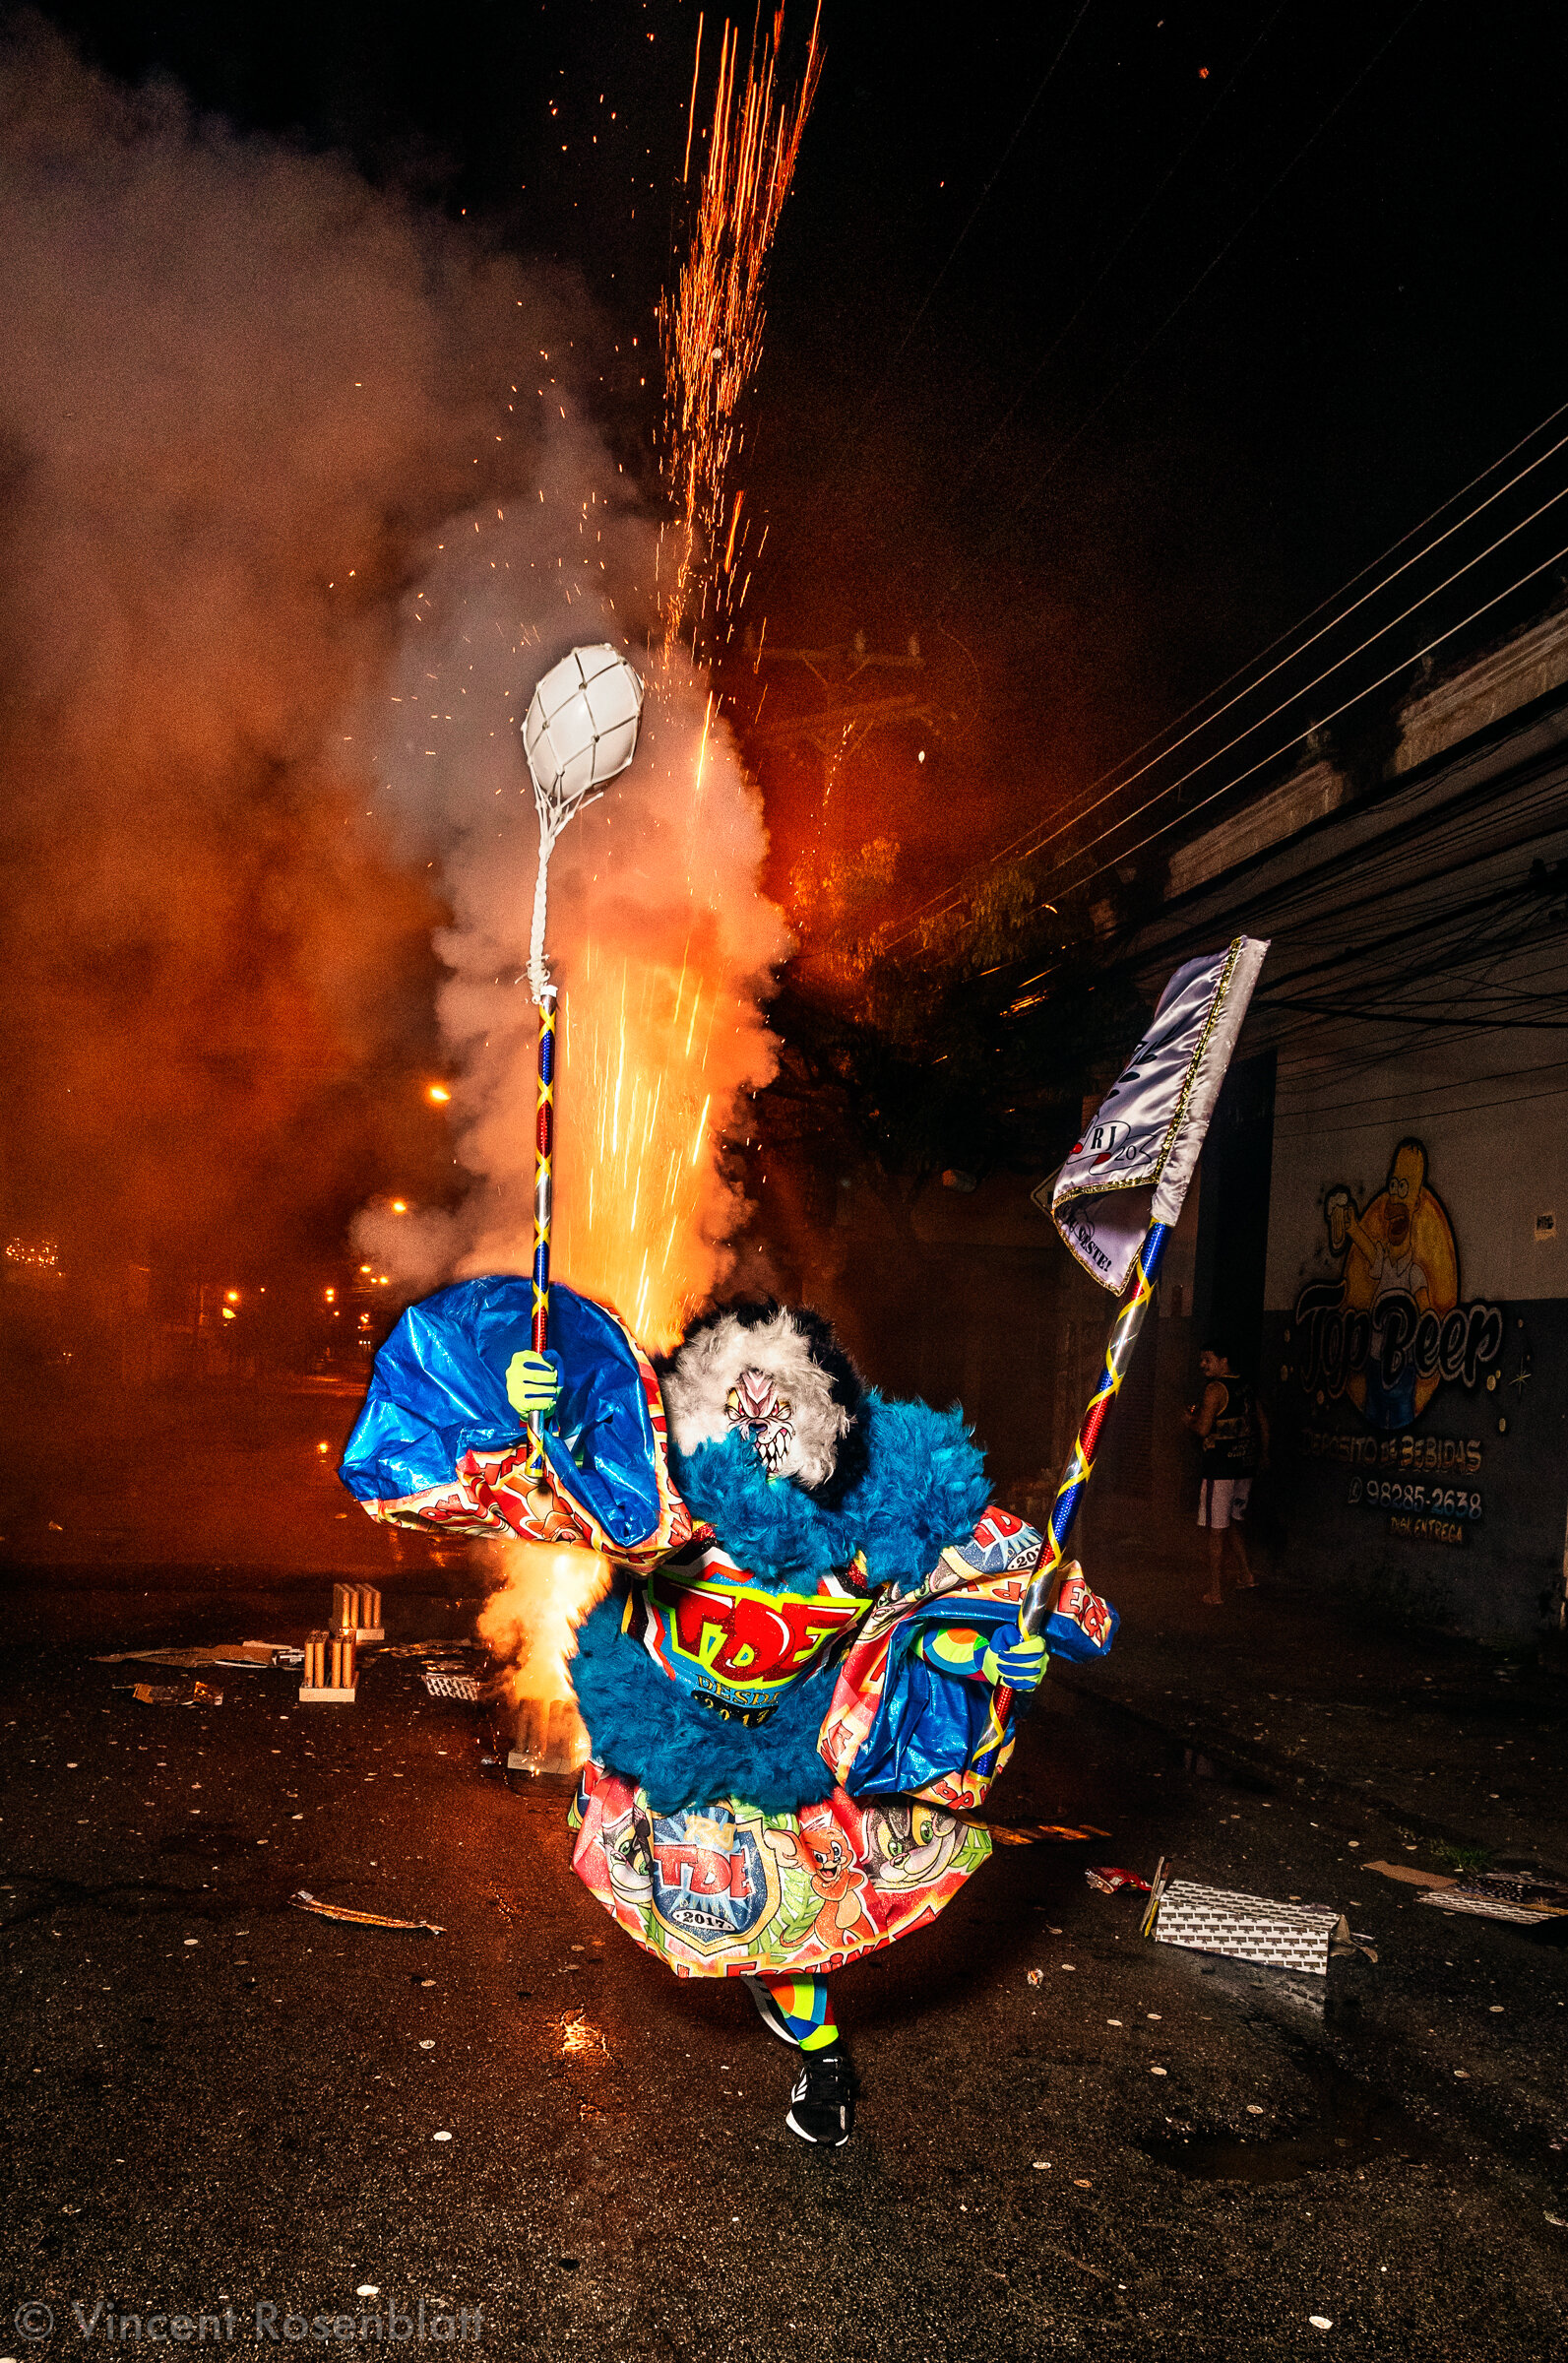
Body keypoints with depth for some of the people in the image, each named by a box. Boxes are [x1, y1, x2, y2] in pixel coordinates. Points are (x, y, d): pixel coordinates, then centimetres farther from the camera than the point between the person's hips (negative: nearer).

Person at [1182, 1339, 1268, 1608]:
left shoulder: (1216, 1389, -13)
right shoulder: (1245, 1386, 11)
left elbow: (1203, 1429, -20)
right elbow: (1263, 1424, 18)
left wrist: (1188, 1421, 1)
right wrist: (1262, 1456, 30)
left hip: (1220, 1469, -8)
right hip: (1246, 1467, 8)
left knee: (1216, 1530, -2)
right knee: (1234, 1524, 22)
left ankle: (1216, 1593, 1)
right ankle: (1247, 1575, 19)